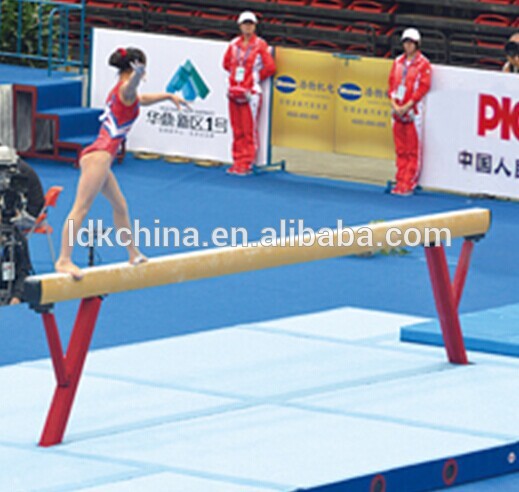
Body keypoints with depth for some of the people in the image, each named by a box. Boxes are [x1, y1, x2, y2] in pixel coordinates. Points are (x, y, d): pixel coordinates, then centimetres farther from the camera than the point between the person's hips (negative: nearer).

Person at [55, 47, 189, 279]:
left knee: (120, 206, 21)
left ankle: (133, 254, 33)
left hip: (98, 156, 11)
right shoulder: (125, 89, -7)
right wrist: (137, 74, -57)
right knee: (81, 207, -16)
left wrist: (169, 96, 54)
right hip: (99, 155, -11)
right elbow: (132, 85, -35)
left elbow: (142, 99, 46)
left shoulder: (120, 91, 23)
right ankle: (64, 260, -22)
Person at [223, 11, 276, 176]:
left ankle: (247, 164, -3)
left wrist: (256, 78, 3)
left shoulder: (260, 45, -5)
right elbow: (227, 63, 22)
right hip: (234, 91, 5)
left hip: (250, 93, -5)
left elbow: (270, 67, -6)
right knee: (237, 130, 9)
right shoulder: (234, 44, 9)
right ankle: (238, 162, 15)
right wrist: (236, 75, 12)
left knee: (249, 130, -5)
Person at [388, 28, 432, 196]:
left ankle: (409, 184, -4)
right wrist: (394, 104, -3)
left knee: (413, 150, -5)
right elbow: (392, 83, 12)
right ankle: (400, 182, 14)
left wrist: (407, 106, -14)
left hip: (413, 110, -6)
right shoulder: (398, 62, 12)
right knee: (400, 149, 9)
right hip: (397, 110, 6)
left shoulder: (423, 64, -5)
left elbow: (423, 87, -10)